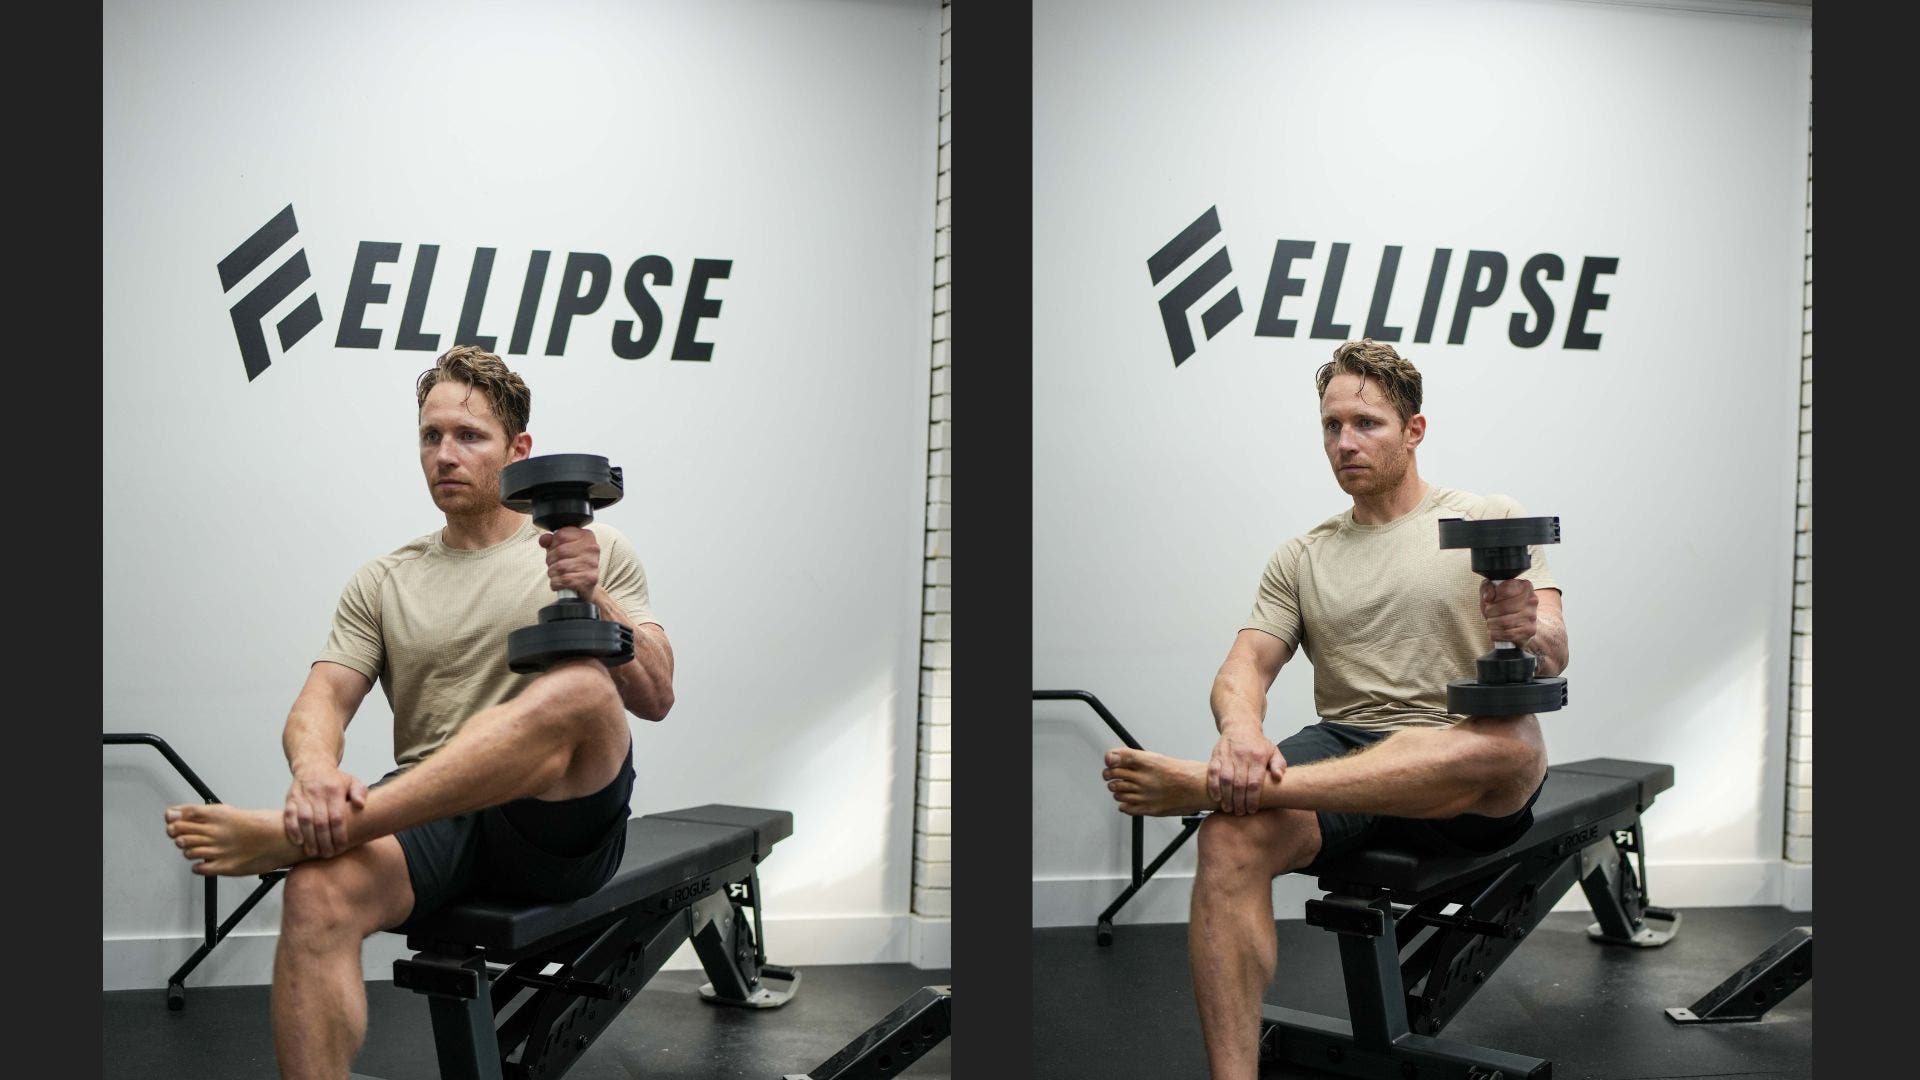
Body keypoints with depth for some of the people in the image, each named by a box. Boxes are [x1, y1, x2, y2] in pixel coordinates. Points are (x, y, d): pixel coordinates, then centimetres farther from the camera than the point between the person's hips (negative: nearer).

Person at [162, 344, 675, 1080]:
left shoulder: (595, 549, 11)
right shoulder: (384, 582, 18)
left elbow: (655, 698, 2)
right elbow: (324, 698, 5)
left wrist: (591, 597, -16)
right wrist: (315, 771, -20)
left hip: (559, 827, -2)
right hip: (430, 822, 2)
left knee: (578, 686, -35)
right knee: (320, 893, -32)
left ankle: (286, 834, -35)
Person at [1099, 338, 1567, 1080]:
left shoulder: (1491, 522, 7)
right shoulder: (1302, 559, 16)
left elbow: (1551, 655, -5)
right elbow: (1247, 665, 4)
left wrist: (1528, 631, -32)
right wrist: (1241, 731, -22)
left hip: (1465, 783, -2)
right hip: (1342, 751, 2)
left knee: (1510, 741, -39)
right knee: (1233, 840, -31)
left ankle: (1202, 785, -42)